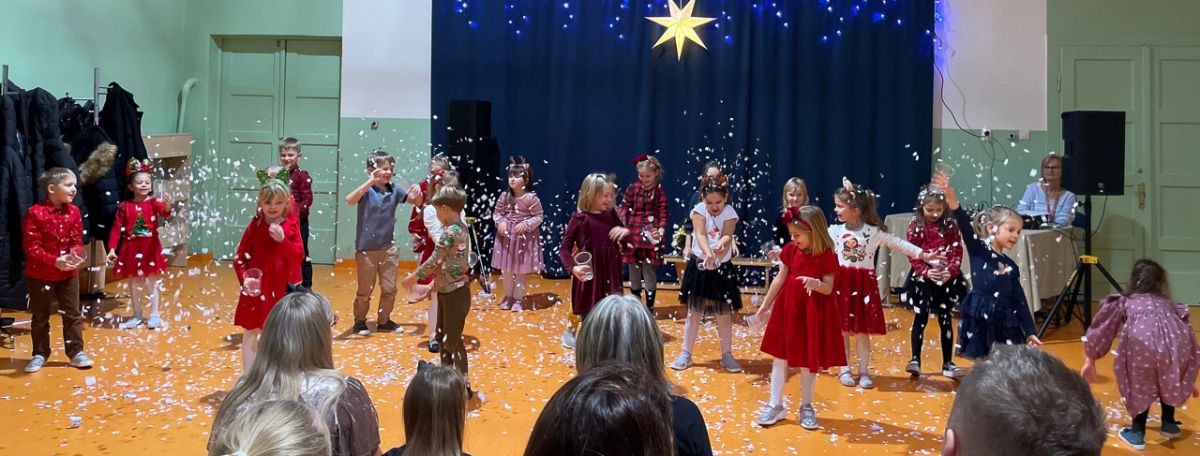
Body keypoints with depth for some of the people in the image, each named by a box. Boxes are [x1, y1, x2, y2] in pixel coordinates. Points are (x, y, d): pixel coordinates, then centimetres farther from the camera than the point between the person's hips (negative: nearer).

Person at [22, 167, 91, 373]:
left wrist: (75, 255, -20)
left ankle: (76, 352, 16)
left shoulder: (73, 212, -1)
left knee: (72, 314, 8)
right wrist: (54, 261, -26)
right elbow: (31, 246, -17)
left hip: (69, 273, 4)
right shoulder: (35, 213, -15)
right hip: (40, 274, -4)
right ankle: (40, 354, 22)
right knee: (40, 317, 9)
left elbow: (77, 240, 2)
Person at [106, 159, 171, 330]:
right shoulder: (124, 206, 1)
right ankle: (137, 315, 22)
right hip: (131, 248, 2)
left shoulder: (153, 202, -4)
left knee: (151, 282, 4)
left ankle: (154, 315, 12)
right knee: (134, 283, 11)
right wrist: (112, 248, -6)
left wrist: (166, 207, -50)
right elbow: (117, 228, 1)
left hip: (150, 248, -2)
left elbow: (165, 213, -25)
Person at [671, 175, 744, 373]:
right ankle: (686, 354, 14)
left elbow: (728, 235, -18)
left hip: (723, 267, 1)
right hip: (700, 264, -1)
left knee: (725, 314, 8)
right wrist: (708, 254, -40)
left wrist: (721, 244, -43)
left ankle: (727, 355, 20)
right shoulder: (699, 210, -8)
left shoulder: (730, 213, -4)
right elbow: (700, 234, -22)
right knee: (694, 312, 5)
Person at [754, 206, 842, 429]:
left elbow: (828, 288, -14)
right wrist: (765, 306, 10)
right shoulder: (790, 250, 0)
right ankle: (776, 405, 14)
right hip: (787, 308, 4)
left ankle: (806, 406, 23)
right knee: (780, 356, 5)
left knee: (809, 360, 8)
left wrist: (815, 283, -36)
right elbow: (779, 279, 6)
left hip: (813, 312, -4)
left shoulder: (827, 256, -12)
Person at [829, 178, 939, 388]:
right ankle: (844, 370, 18)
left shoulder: (874, 231, -3)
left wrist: (923, 254, -3)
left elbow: (898, 243, 1)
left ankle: (864, 372, 16)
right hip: (841, 283, 1)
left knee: (862, 331, 5)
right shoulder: (835, 231, 0)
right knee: (841, 330, 6)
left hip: (864, 284, -1)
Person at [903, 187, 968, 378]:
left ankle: (947, 363, 16)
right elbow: (912, 255, -8)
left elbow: (957, 252, -3)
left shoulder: (951, 226, 0)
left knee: (945, 319, 8)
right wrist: (925, 271, -21)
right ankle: (915, 359, 6)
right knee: (921, 317, -1)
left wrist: (950, 271, -19)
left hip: (947, 278, 2)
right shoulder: (915, 226, -4)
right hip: (923, 278, -1)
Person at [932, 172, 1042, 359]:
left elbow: (1020, 300, 12)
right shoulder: (978, 250, -1)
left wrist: (1030, 331, 6)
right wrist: (951, 197, -33)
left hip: (1006, 325, 4)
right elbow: (965, 225, -17)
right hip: (979, 322, -4)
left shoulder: (1011, 266, 12)